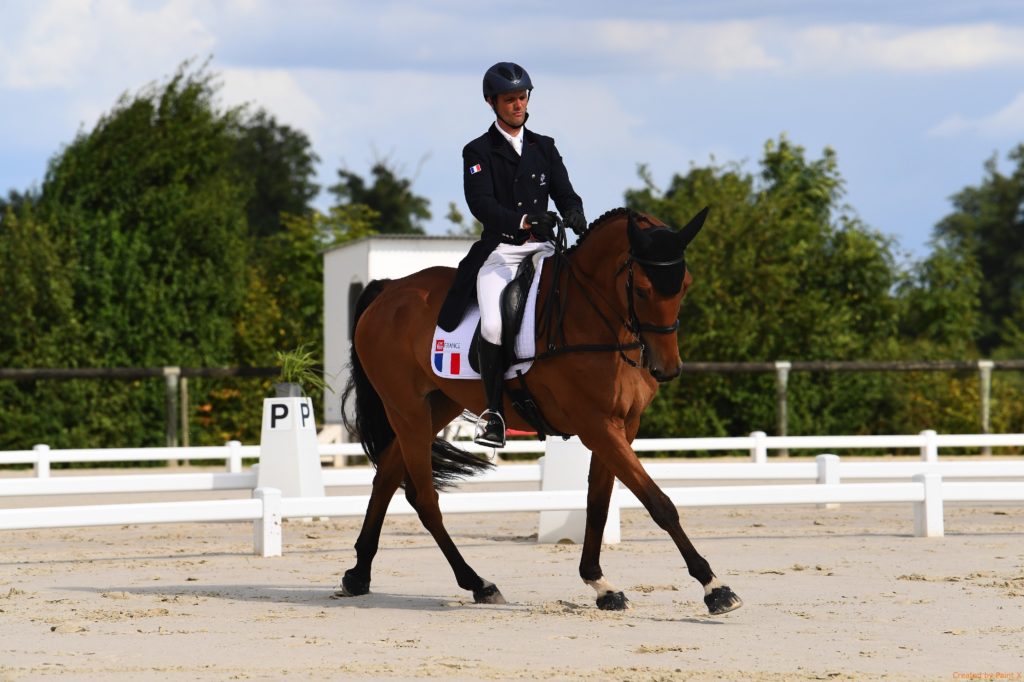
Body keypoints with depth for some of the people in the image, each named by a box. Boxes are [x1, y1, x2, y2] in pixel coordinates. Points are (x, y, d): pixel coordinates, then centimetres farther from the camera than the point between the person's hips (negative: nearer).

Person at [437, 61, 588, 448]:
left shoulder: (544, 148, 16)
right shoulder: (479, 152, 4)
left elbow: (564, 193, 9)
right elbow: (481, 204, -11)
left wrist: (574, 214, -15)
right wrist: (521, 220, -28)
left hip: (543, 246, 3)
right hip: (500, 248, -3)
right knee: (494, 326, -24)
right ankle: (493, 412, -10)